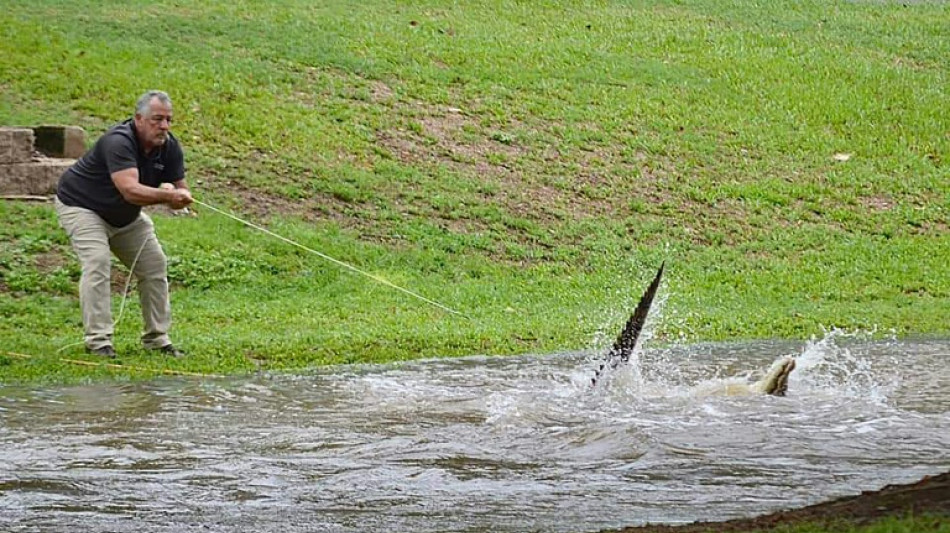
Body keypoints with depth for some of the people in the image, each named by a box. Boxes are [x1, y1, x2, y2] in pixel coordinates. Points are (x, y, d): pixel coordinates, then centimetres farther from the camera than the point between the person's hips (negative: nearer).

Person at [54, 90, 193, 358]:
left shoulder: (170, 147, -11)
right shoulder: (118, 142, -34)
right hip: (81, 205, -8)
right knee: (97, 263, -25)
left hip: (125, 216, 8)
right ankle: (98, 340, -23)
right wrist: (168, 196, -58)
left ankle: (157, 338, 13)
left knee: (155, 266, 3)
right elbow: (130, 190, -47)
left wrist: (180, 196, -31)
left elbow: (181, 189, -6)